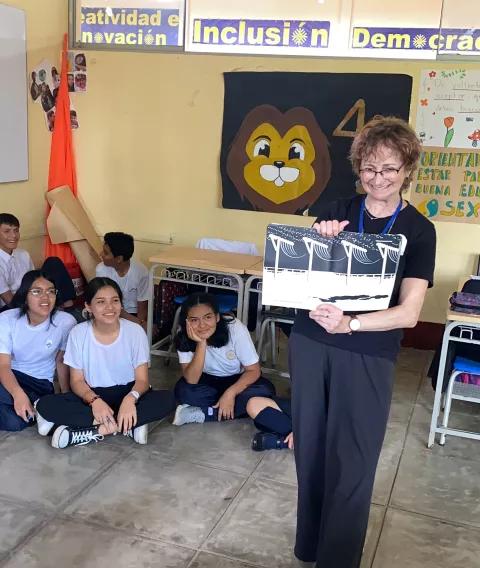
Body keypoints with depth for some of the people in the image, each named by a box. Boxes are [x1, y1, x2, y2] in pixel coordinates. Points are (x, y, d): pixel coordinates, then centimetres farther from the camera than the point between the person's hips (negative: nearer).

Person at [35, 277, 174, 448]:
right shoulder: (78, 333, -9)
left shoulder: (135, 331, -11)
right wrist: (94, 400, -28)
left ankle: (95, 431, -27)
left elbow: (142, 379, -11)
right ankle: (128, 425, -28)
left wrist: (131, 398, -34)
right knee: (45, 405, -26)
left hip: (126, 393, -1)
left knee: (167, 399, -30)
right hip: (93, 395, 1)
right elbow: (77, 380, -6)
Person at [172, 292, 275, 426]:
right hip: (208, 381, 0)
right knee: (183, 390, -30)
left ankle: (201, 414, -24)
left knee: (265, 391, -31)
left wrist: (230, 392, -33)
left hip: (238, 380, 0)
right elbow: (191, 380, -29)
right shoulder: (184, 337, -21)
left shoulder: (235, 328, -26)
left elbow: (253, 370, -19)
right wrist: (201, 343, -40)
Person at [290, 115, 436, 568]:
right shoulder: (336, 212, 2)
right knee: (311, 451, 13)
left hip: (367, 358, -2)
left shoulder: (418, 230, -4)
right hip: (309, 344, 3)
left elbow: (408, 312, -12)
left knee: (351, 464, 2)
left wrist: (349, 324, -26)